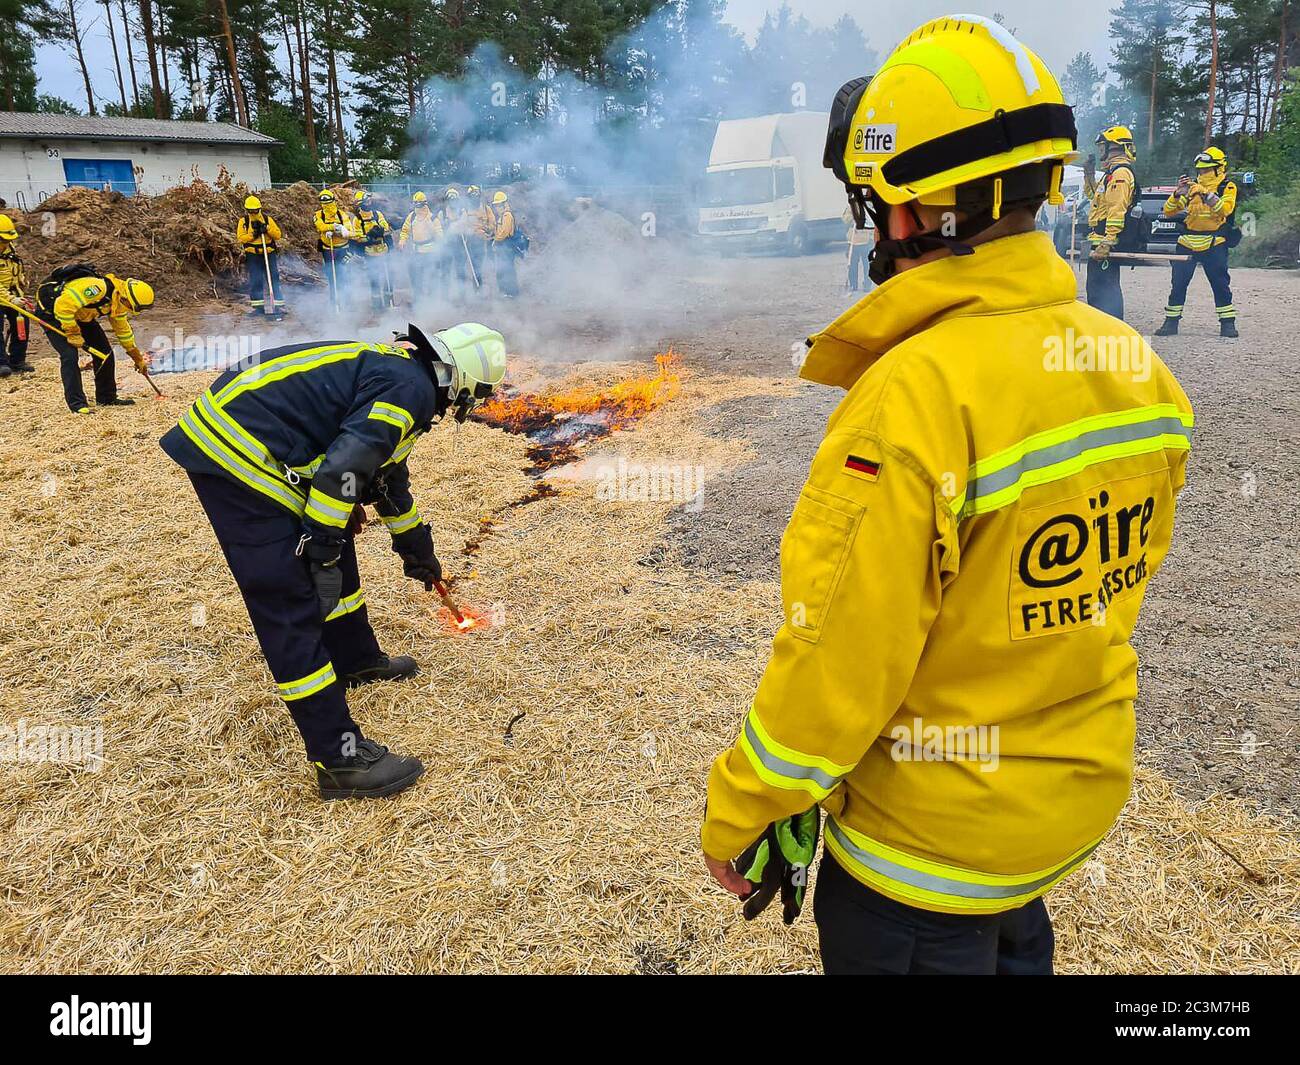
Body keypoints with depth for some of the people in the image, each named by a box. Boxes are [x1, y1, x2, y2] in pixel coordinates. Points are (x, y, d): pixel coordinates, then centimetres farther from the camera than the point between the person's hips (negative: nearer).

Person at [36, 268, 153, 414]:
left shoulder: (119, 299, -5)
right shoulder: (98, 288, -35)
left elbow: (123, 329, 11)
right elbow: (63, 306, -37)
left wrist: (139, 359, 16)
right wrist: (73, 334, -28)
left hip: (79, 314, 9)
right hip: (50, 311, -9)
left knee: (104, 351, 4)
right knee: (70, 356, -20)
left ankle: (107, 397, 15)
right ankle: (77, 404, -15)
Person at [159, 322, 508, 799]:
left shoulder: (396, 368, 20)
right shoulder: (410, 388, -12)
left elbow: (388, 475, 33)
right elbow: (342, 469, -23)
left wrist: (417, 547, 43)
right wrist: (320, 552, -14)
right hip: (237, 456, -11)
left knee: (333, 550, 24)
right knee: (292, 608, -9)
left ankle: (356, 661, 43)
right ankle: (341, 760, -4)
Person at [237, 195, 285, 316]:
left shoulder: (268, 219, 3)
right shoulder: (243, 221, 3)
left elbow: (278, 234, -1)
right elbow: (240, 238, -1)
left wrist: (267, 229, -16)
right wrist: (252, 234, -14)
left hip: (269, 254, 0)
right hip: (252, 255, 0)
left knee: (274, 279, -1)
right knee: (255, 281, 2)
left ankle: (279, 305, 2)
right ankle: (258, 307, 9)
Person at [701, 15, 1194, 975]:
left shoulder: (913, 398, -31)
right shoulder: (1137, 365, -6)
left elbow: (837, 660, -26)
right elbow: (1114, 583, 7)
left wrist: (737, 814, -11)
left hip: (932, 838, -6)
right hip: (1084, 793, 7)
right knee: (1013, 945, 31)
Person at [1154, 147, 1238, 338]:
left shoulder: (1228, 188, 1)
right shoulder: (1193, 187, 9)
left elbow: (1225, 209, -19)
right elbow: (1168, 211, 4)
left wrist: (1206, 193, -25)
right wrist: (1179, 193, -14)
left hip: (1214, 245, -3)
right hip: (1188, 244, 3)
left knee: (1220, 284, 0)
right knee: (1178, 284, 1)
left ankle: (1228, 322, 7)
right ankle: (1171, 321, 7)